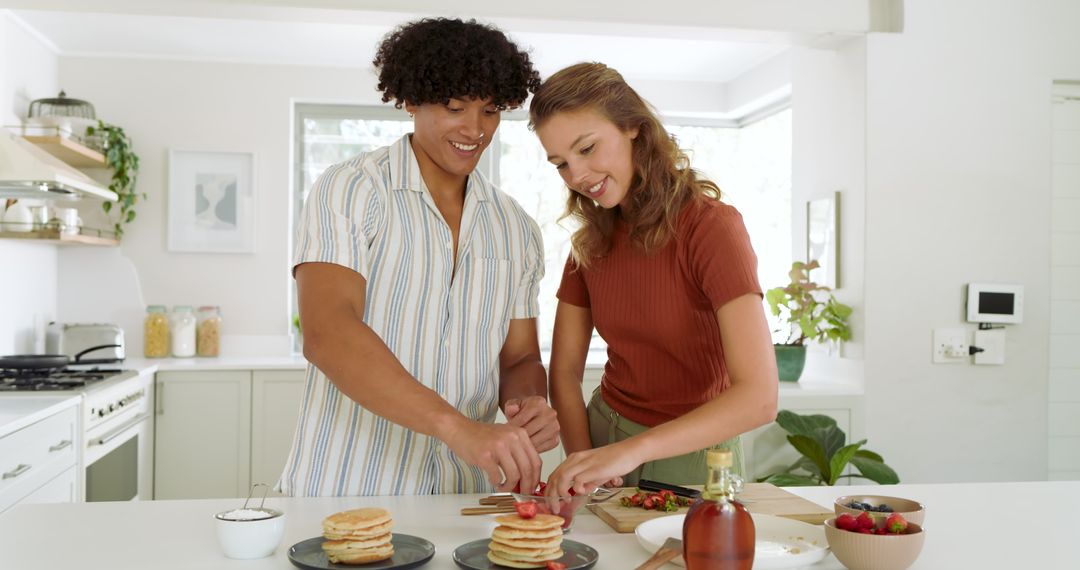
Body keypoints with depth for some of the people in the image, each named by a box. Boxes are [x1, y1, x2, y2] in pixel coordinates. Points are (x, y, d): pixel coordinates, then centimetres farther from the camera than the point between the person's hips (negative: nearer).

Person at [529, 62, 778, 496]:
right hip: (604, 435, 4)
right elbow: (565, 371, 2)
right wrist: (582, 464, -13)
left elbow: (759, 398, -28)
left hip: (693, 454, -4)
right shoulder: (590, 241, 0)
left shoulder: (711, 227, -18)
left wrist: (630, 450, -36)